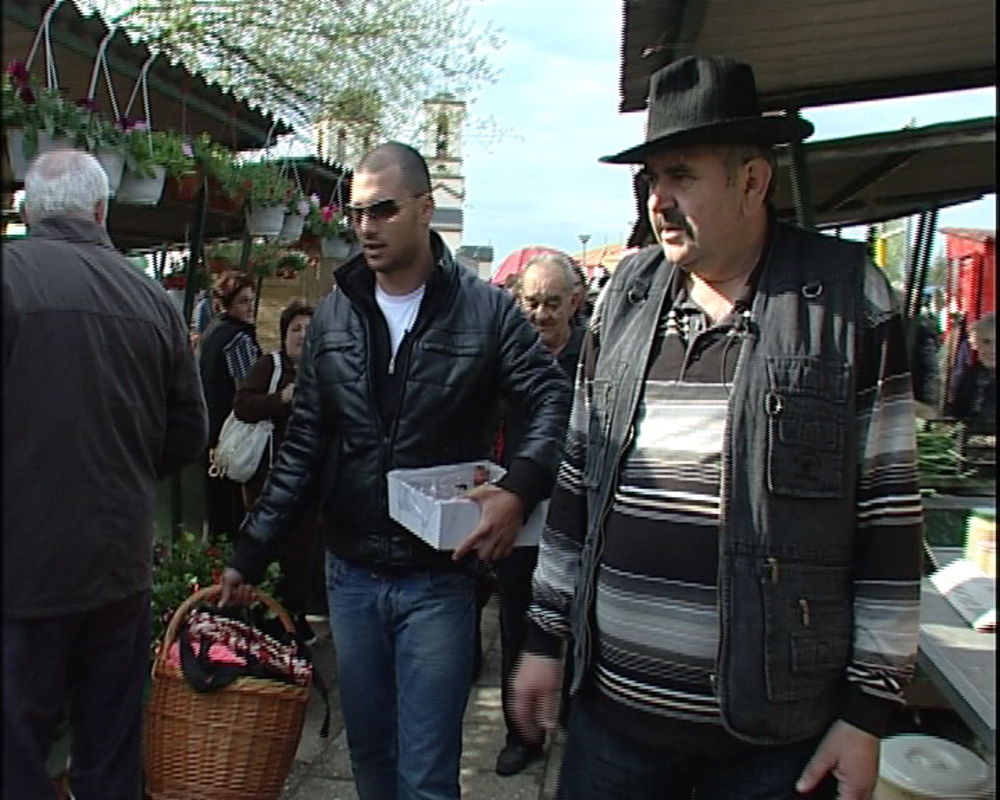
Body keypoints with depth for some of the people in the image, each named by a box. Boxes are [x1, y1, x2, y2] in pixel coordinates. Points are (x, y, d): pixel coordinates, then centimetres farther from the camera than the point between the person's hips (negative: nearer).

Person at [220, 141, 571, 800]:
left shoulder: (485, 308, -7)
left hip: (440, 579, -4)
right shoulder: (335, 314, 4)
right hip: (351, 574, 4)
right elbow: (303, 447, 7)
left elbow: (555, 400, -7)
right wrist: (250, 554, 5)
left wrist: (520, 489, -25)